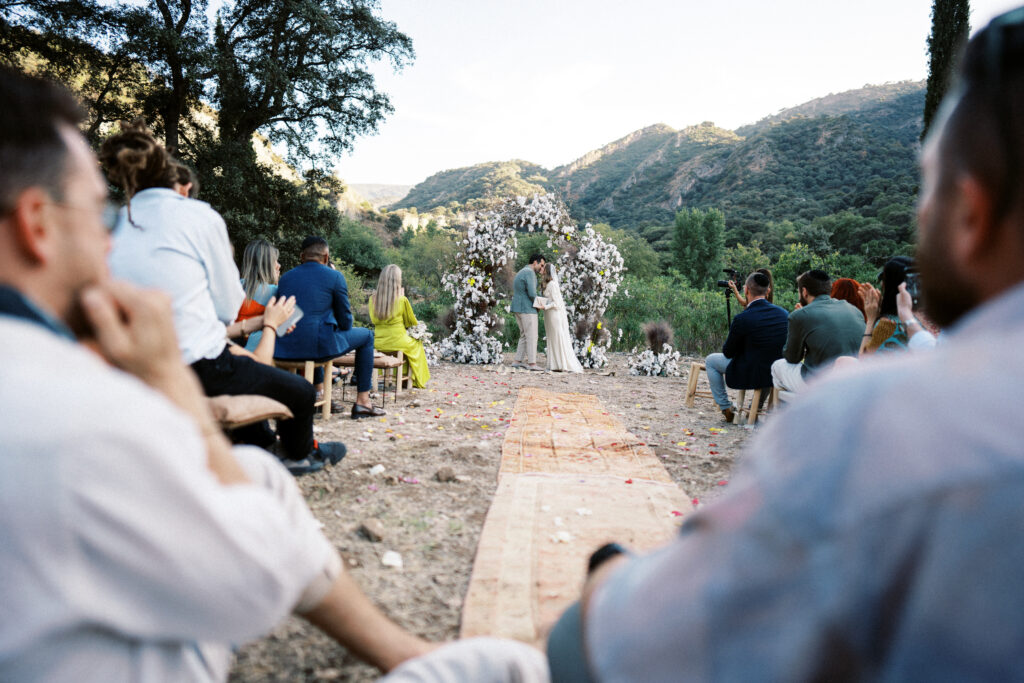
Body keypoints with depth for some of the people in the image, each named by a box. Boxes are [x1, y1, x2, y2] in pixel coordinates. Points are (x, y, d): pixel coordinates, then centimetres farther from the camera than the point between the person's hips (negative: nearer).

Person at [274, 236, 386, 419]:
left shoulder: (285, 277, 13)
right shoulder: (334, 276, -2)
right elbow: (345, 322, -1)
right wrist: (347, 326, 24)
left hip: (286, 348, 6)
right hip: (319, 345, -6)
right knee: (366, 335, 18)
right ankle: (362, 402, 14)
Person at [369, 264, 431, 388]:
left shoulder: (373, 298, -3)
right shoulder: (402, 300, -13)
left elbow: (373, 320, 9)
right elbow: (412, 323, 2)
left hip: (378, 344, 4)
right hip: (397, 342, -4)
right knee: (417, 344, 27)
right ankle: (418, 380, 31)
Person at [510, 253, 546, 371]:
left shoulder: (521, 272, 19)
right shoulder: (529, 273, -14)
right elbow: (532, 294, -21)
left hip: (518, 308, 10)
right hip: (527, 309, -10)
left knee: (525, 336, 13)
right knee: (532, 336, -6)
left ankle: (517, 361, 10)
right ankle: (532, 364, -6)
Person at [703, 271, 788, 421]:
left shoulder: (742, 319, -22)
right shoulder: (783, 313, -5)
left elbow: (728, 353, -10)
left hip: (750, 375, -5)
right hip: (777, 374, 5)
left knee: (710, 360, 17)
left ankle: (726, 408, 20)